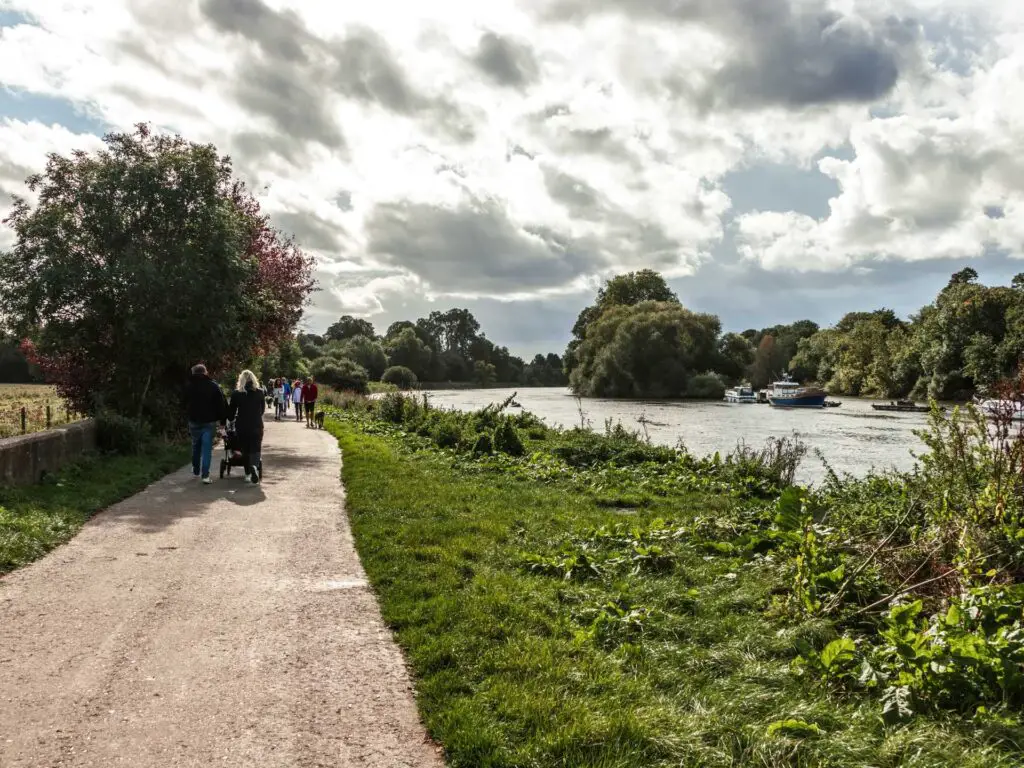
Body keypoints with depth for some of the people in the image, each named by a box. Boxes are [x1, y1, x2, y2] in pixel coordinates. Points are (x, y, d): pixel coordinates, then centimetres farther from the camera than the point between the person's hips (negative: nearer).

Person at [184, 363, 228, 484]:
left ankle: (196, 471, 29)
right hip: (209, 421, -2)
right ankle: (205, 475, -9)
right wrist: (222, 418, 1)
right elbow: (222, 404, -7)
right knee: (207, 448, -2)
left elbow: (185, 405, 10)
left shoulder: (188, 386, 1)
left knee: (196, 446, 19)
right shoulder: (213, 386, -5)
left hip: (194, 421, 2)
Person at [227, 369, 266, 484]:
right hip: (257, 426, 0)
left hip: (241, 426, 0)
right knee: (255, 449, 3)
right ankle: (254, 466, -26)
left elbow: (231, 411, 2)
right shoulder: (260, 392, -1)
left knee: (245, 450, 15)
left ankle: (247, 473, 22)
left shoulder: (236, 394, -4)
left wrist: (231, 418, 23)